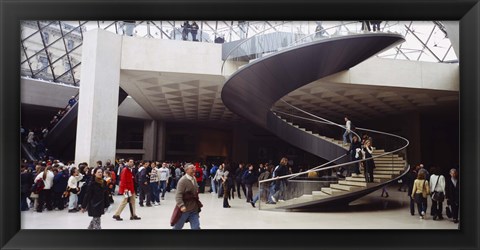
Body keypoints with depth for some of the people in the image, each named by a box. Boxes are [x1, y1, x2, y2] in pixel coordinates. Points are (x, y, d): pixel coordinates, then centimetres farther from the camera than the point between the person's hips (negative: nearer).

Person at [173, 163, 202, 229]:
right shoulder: (183, 180, -17)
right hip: (184, 208, -6)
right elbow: (178, 195, -23)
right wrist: (181, 206, -35)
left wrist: (198, 204, 18)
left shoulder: (194, 179, 7)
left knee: (196, 227, 2)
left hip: (194, 209, 6)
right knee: (177, 227, 11)